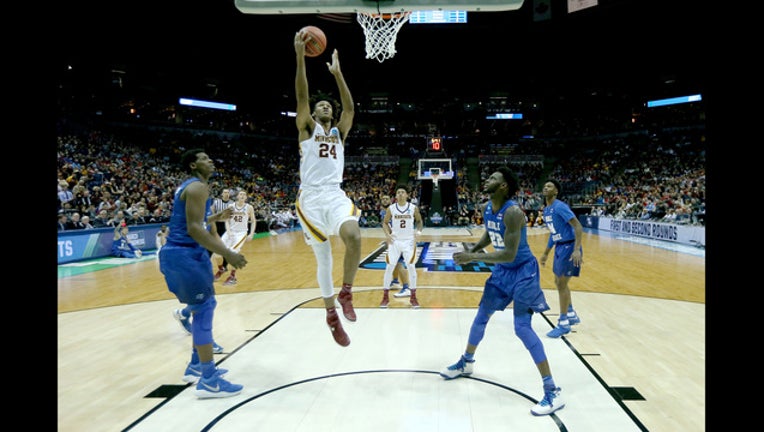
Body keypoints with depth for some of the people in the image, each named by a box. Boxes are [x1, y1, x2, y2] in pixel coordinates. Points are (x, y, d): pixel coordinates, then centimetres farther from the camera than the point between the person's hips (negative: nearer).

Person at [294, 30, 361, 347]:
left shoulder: (339, 132, 18)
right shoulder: (307, 128, 10)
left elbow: (350, 108, 4)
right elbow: (302, 96, -2)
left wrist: (337, 73, 3)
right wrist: (299, 56, -8)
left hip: (336, 195, 2)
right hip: (311, 198, -2)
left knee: (353, 236, -27)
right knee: (323, 258, 1)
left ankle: (346, 293, -7)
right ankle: (332, 315, 16)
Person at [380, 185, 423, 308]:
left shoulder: (414, 208, -5)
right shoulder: (391, 208, -4)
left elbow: (419, 221, 10)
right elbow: (385, 223, 6)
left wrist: (418, 231, -9)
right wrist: (387, 234, -10)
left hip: (409, 241, 0)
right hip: (395, 241, 0)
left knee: (411, 267, -2)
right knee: (389, 267, -2)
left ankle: (413, 297, 11)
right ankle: (385, 297, 9)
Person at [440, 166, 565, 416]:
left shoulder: (513, 212, -29)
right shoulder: (486, 208, -1)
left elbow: (509, 254, -33)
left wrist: (473, 258, -30)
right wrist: (473, 249, 4)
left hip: (522, 271, -9)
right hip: (502, 270, 9)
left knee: (522, 327, -15)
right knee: (481, 315, 17)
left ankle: (553, 392, -5)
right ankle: (466, 363, 39)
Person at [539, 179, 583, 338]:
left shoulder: (560, 207, -18)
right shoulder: (546, 210, 10)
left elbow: (578, 227, -23)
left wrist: (577, 250, -31)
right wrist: (546, 253, 22)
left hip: (569, 248, -9)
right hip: (559, 248, 9)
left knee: (561, 285, -5)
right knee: (559, 283, 18)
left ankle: (564, 324, 7)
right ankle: (571, 315, 34)